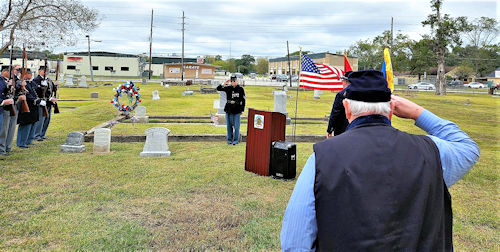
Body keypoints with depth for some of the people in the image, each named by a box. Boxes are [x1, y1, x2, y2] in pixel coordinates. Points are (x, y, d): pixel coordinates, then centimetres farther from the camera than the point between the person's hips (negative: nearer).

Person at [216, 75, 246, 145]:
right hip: (229, 110, 2)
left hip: (237, 110, -2)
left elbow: (243, 100, 3)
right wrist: (224, 84, -8)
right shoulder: (228, 88, 6)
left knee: (236, 126, -1)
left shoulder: (240, 89, 1)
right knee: (229, 125, 9)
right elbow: (218, 89, 4)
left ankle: (235, 140, 9)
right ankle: (229, 140, 20)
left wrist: (242, 110, -1)